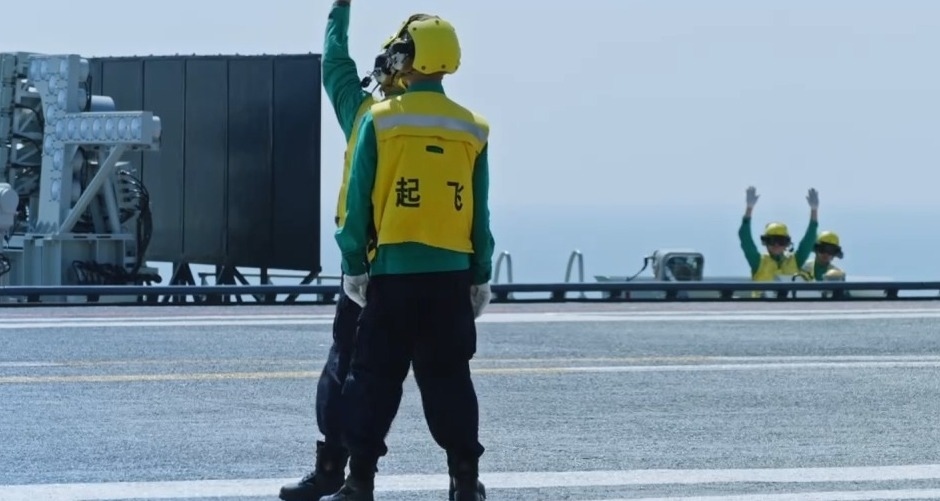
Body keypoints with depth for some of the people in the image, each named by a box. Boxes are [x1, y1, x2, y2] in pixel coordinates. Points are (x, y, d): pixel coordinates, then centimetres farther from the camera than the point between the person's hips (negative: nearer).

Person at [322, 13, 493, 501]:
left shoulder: (379, 121, -5)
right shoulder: (473, 130, 4)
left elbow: (359, 202, -3)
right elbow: (481, 213, 7)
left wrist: (354, 265, 4)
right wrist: (481, 277, 14)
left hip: (392, 271, -2)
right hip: (451, 274, 2)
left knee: (374, 377, 3)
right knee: (449, 378, 9)